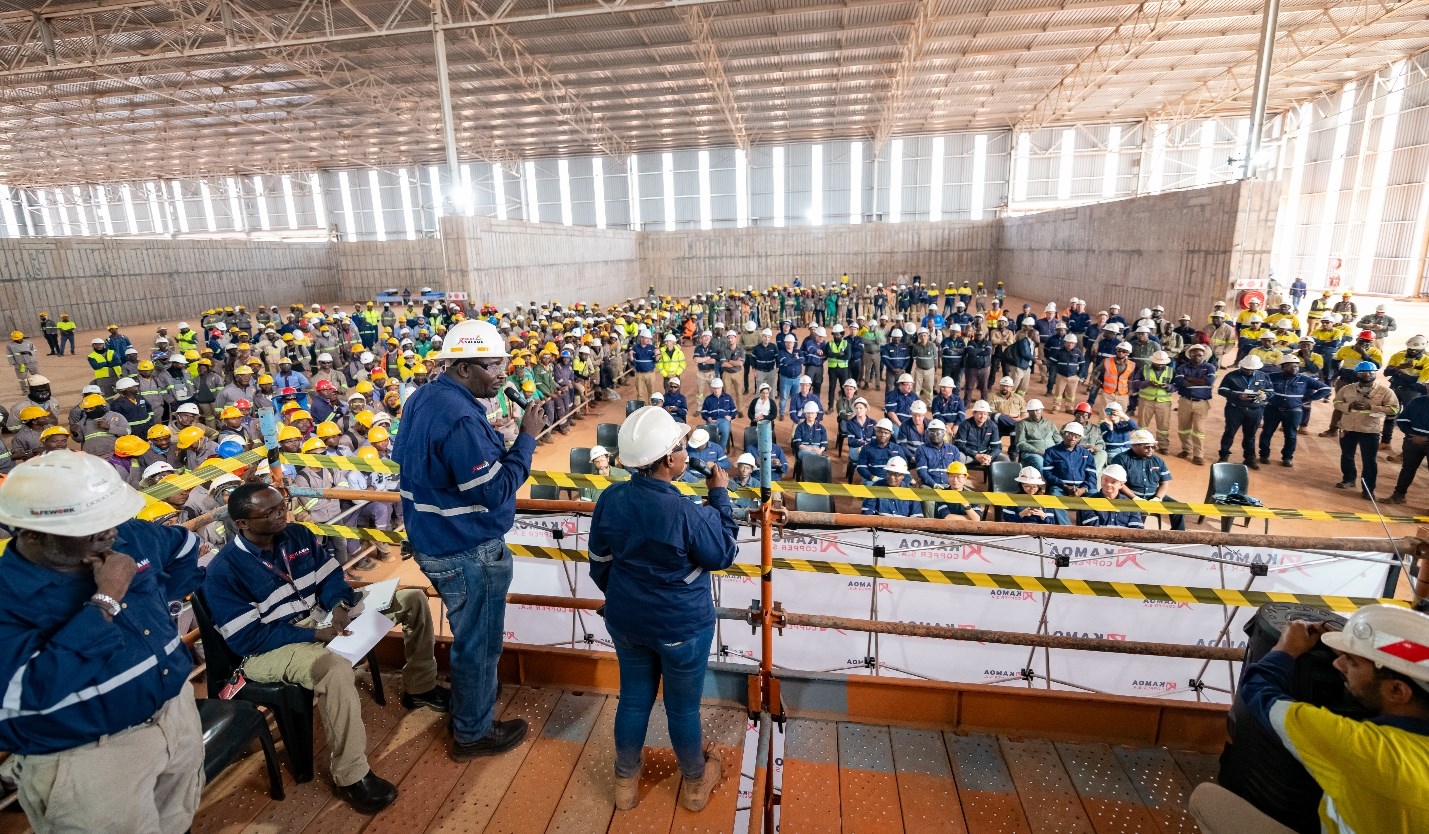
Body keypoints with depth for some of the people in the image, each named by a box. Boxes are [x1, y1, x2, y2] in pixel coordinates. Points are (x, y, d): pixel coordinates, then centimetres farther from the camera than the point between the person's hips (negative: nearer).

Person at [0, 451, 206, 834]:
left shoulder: (131, 537, -5)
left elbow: (185, 544, 17)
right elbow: (33, 691, -32)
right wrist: (106, 601, -31)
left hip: (177, 708, 6)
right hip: (83, 759, -5)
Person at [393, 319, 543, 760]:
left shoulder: (424, 398, 3)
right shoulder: (459, 417, -29)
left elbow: (407, 460, 15)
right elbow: (495, 490, -27)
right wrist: (527, 438, -19)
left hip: (435, 540, 10)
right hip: (469, 550, -10)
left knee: (468, 633, 28)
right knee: (479, 642, 11)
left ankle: (467, 698, 49)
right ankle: (473, 732, 30)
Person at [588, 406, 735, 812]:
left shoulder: (610, 499, -12)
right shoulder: (688, 513, -29)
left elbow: (599, 564, 1)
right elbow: (723, 555, -10)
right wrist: (720, 496, -6)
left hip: (626, 621, 5)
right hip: (683, 626, -4)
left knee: (633, 698, 23)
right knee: (683, 707, 17)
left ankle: (626, 782, 43)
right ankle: (695, 783, 42)